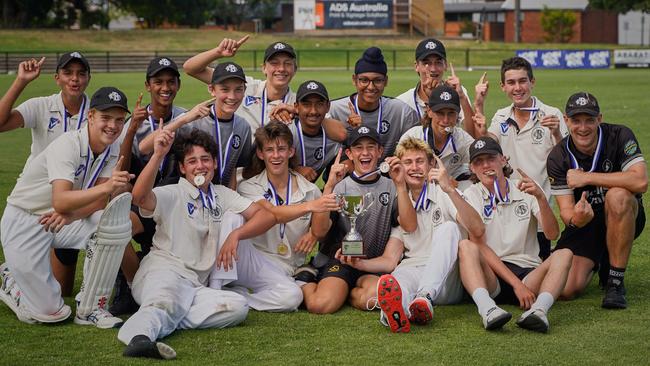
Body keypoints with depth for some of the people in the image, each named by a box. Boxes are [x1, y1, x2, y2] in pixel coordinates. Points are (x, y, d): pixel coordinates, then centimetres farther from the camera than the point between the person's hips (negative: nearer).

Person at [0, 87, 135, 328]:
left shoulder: (113, 148, -6)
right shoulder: (67, 145, -26)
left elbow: (98, 202, -9)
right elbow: (59, 201, -39)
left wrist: (69, 215, -28)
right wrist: (106, 187, -51)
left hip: (65, 220, 6)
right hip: (24, 220, -6)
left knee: (115, 221, -24)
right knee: (49, 312, -10)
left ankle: (91, 308, -11)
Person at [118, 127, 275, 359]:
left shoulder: (222, 196, 22)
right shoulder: (172, 195, 6)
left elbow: (267, 215, 13)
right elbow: (139, 197, -17)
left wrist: (235, 235, -6)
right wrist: (158, 155, -28)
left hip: (196, 285, 5)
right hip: (164, 271, -5)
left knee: (238, 306, -25)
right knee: (164, 303, -38)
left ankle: (162, 320, -32)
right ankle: (139, 337, -66)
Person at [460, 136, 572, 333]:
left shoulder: (526, 191, 10)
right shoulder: (471, 196, 6)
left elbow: (552, 234, -4)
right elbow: (480, 246, -7)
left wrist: (540, 197, -22)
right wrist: (516, 284, -19)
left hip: (528, 273, 1)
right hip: (490, 276, -1)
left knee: (563, 254, -24)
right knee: (466, 246, -28)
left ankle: (539, 309, -51)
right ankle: (487, 309, -53)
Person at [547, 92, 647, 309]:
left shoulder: (619, 136, -15)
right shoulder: (558, 157, -9)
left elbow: (640, 181, -31)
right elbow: (566, 210, -13)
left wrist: (586, 178, -26)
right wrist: (575, 219, -39)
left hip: (624, 219, -2)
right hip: (585, 222, 2)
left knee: (618, 196, -38)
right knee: (566, 288, -20)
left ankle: (615, 282, -24)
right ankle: (597, 263, 19)